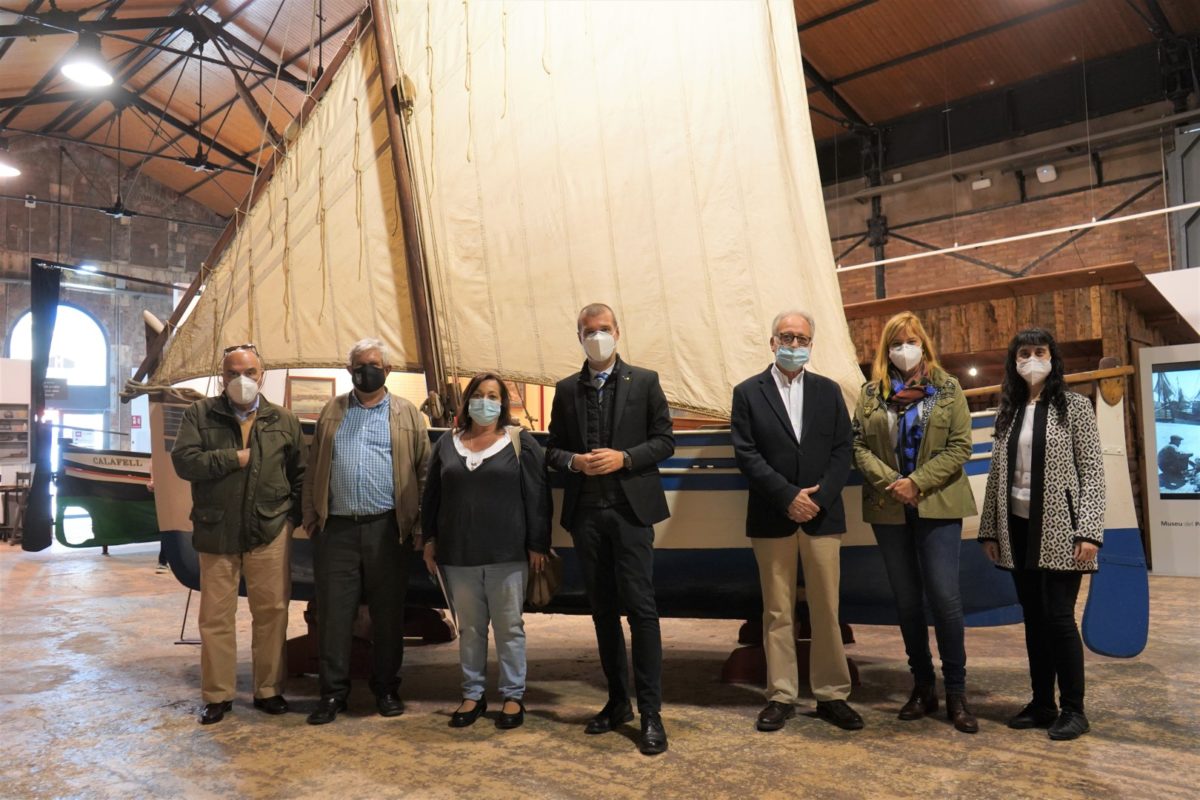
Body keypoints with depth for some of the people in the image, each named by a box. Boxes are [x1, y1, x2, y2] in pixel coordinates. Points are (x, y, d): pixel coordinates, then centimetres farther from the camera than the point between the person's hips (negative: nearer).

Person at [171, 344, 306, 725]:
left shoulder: (283, 420, 7)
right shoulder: (200, 414, 4)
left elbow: (300, 474, 11)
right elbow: (183, 461, -9)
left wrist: (292, 514, 3)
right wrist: (235, 458, -11)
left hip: (269, 533, 1)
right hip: (216, 533, 0)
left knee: (272, 612, 5)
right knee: (216, 616, 7)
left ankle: (269, 690, 20)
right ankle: (218, 695, 21)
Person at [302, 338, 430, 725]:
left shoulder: (407, 414, 5)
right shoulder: (331, 412, 12)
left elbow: (423, 471, 3)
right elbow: (313, 468, 12)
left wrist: (418, 526, -2)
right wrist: (311, 517, 5)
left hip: (387, 529, -1)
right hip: (337, 529, 2)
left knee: (388, 613, 8)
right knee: (333, 612, 4)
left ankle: (386, 688, 23)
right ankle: (333, 691, 17)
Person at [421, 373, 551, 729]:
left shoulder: (520, 441, 0)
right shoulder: (447, 443, 9)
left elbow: (537, 496, -3)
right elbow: (431, 496, 14)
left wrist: (537, 544, -7)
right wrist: (430, 540, 10)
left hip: (507, 553, -3)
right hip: (458, 553, 3)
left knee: (509, 626, 6)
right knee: (470, 627, 13)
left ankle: (513, 696, 19)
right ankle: (472, 694, 25)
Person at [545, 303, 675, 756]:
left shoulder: (644, 382, 3)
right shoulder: (566, 390, 11)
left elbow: (664, 441, 0)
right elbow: (553, 449, 11)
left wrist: (624, 457, -15)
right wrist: (574, 461, -10)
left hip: (630, 508, -3)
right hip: (585, 511, 4)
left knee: (640, 607, -6)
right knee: (603, 610, 12)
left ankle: (651, 713, 3)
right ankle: (618, 702, 25)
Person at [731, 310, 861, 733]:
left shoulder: (829, 391, 9)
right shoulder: (748, 392, 3)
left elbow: (842, 452, 4)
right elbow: (746, 455, -5)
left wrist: (818, 499, -10)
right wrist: (789, 496, -13)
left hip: (822, 516, 2)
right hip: (772, 518, -1)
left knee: (826, 610, 7)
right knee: (778, 612, 6)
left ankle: (832, 695, 19)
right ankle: (781, 696, 16)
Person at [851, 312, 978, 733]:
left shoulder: (948, 388, 4)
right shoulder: (871, 392, 7)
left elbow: (960, 446, -3)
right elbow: (859, 444, 1)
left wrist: (917, 482, -13)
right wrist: (889, 482, -13)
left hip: (938, 506, -2)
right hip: (889, 508, 2)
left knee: (944, 596, -6)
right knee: (906, 600, 9)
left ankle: (956, 692, 8)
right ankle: (923, 687, 22)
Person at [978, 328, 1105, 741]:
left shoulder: (1075, 406, -1)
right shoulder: (1008, 412, 10)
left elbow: (1093, 472, -7)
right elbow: (997, 474, 11)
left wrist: (1089, 531, -16)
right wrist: (990, 529, 7)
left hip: (1059, 530, -4)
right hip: (1019, 530, 5)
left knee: (1058, 615, -4)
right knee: (1034, 618, 10)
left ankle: (1073, 709, 10)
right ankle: (1042, 703, 20)